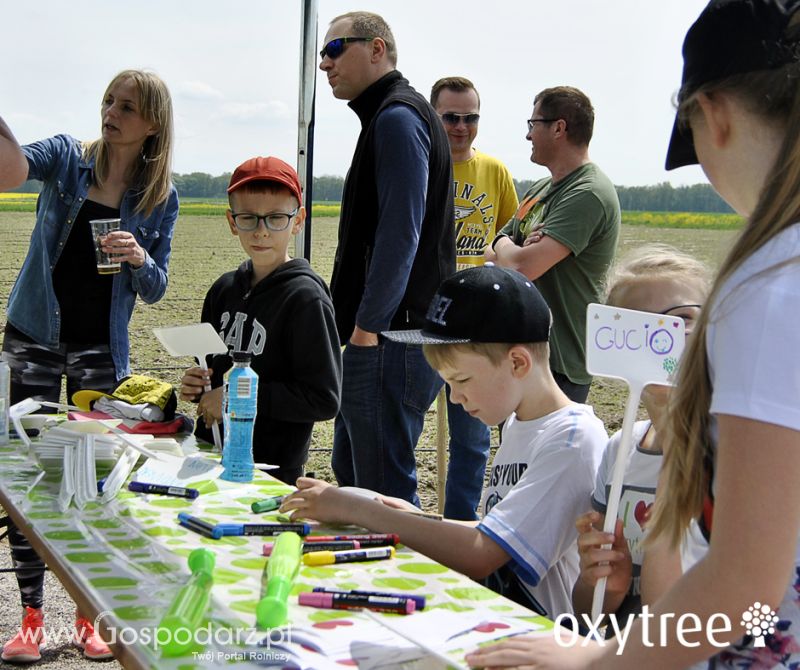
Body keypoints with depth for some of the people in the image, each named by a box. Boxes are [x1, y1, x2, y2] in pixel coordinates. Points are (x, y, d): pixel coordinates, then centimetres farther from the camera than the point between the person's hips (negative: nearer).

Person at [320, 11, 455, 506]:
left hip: (389, 341, -11)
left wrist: (366, 327, -21)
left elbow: (399, 234, -21)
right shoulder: (387, 116, 21)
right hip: (380, 338, 11)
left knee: (386, 492, -5)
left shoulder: (398, 117, -11)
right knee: (350, 475, 19)